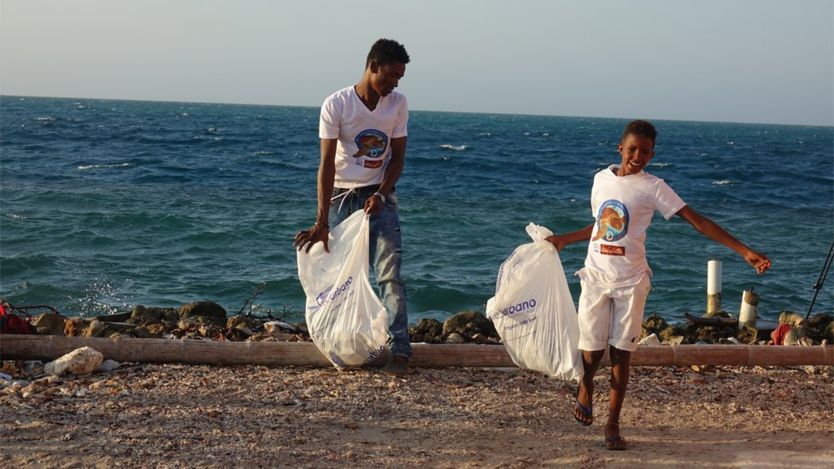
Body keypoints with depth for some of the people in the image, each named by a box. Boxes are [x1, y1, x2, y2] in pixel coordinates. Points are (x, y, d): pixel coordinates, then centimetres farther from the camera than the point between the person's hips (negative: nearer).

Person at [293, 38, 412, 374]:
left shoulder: (398, 104, -2)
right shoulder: (336, 104, -12)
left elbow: (397, 157, 3)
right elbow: (327, 164, -16)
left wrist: (380, 195, -14)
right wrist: (321, 222, -22)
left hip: (379, 197, 2)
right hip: (341, 196, -1)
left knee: (390, 273, -8)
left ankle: (399, 350, -11)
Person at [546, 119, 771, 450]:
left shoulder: (652, 188, -6)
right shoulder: (602, 179, 5)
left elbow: (699, 222, -11)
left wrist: (744, 251, -16)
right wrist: (564, 240, 23)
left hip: (630, 281, -2)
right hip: (595, 276, 2)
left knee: (621, 353, 1)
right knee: (592, 351, 1)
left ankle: (613, 424, 13)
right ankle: (585, 390, 34)